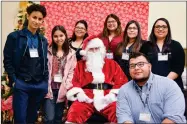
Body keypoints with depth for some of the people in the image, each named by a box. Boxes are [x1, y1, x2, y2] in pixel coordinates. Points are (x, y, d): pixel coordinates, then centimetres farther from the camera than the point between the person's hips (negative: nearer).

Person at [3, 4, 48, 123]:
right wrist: (13, 81, -11)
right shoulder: (14, 37, -1)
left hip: (40, 85, 4)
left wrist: (46, 84, 7)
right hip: (21, 84, -4)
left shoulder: (43, 40, 13)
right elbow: (7, 61, -3)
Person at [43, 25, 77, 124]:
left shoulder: (71, 54, 8)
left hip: (62, 90, 2)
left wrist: (67, 88, -9)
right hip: (50, 89, -2)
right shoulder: (48, 51, 4)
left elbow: (71, 72, 2)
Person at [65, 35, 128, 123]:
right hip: (86, 99, 0)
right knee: (74, 113, -29)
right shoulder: (80, 65, 21)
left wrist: (114, 94, -7)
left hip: (107, 100, 0)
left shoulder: (112, 64, 19)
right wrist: (78, 93, -9)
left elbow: (122, 82, 10)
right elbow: (74, 82, 11)